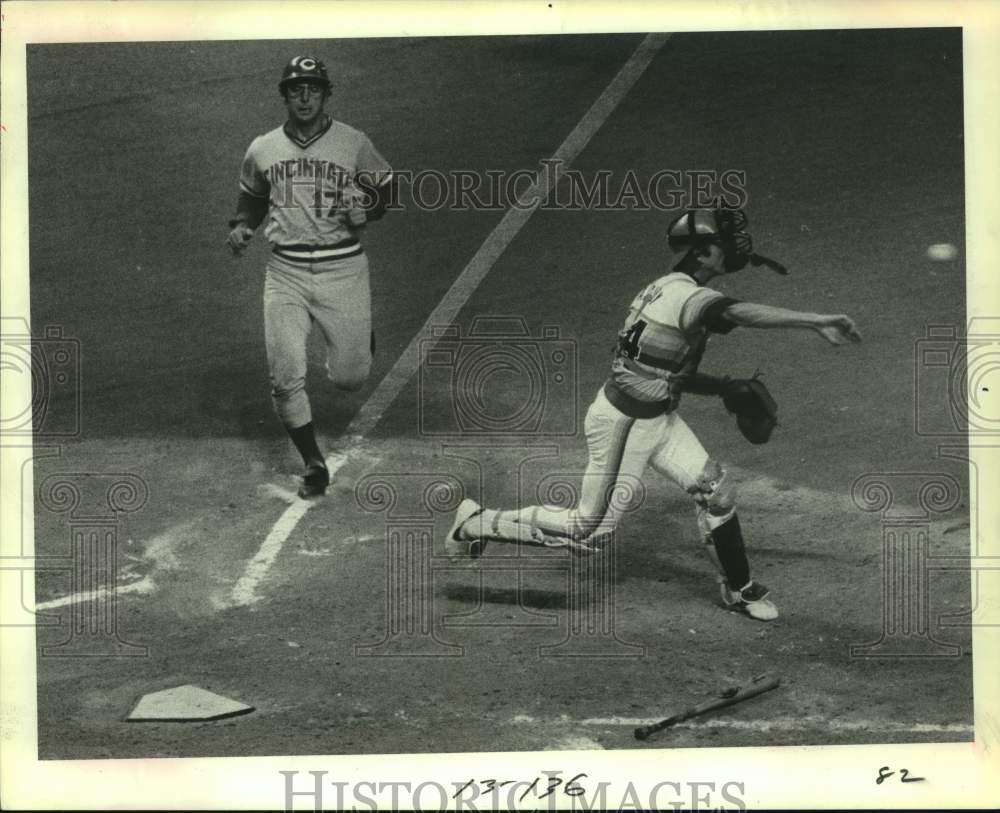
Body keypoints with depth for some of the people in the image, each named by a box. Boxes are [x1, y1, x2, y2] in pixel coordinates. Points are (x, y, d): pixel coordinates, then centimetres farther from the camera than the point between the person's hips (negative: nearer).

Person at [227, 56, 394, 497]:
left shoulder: (354, 143, -2)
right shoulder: (262, 150, 6)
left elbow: (387, 186, 10)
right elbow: (253, 198, 21)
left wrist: (366, 209, -10)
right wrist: (242, 227, 2)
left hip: (343, 270, -1)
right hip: (285, 274, 2)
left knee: (349, 377, 3)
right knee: (285, 378, -7)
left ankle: (356, 336, 40)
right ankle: (313, 463, 12)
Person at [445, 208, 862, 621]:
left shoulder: (672, 291, 7)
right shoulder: (683, 295, -24)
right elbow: (739, 313, -43)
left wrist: (726, 387, 7)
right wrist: (816, 321, -47)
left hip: (659, 417, 10)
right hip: (623, 422, -10)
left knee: (716, 490, 7)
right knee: (588, 529, 1)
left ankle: (738, 588, 24)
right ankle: (478, 524, 15)